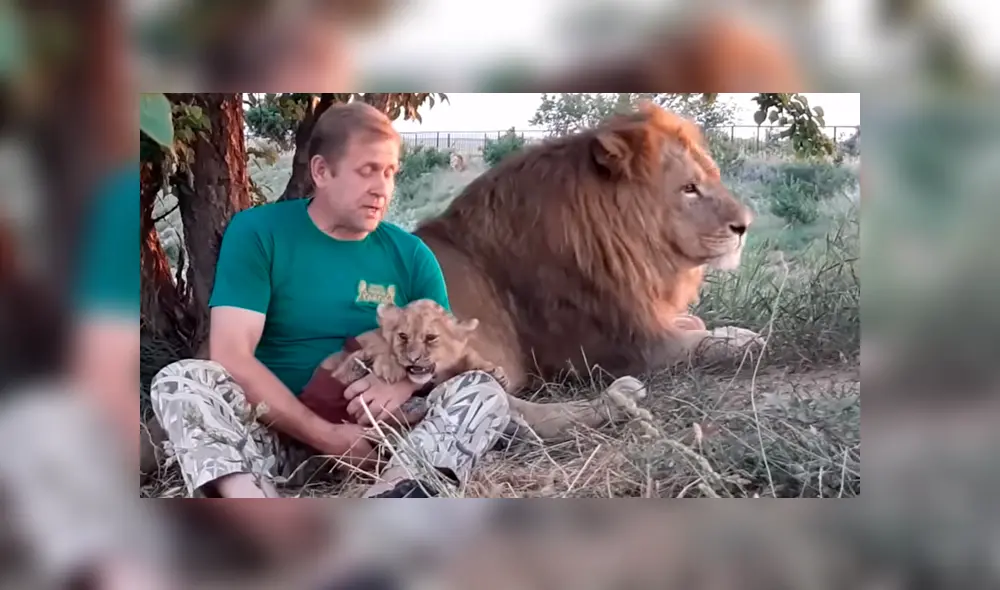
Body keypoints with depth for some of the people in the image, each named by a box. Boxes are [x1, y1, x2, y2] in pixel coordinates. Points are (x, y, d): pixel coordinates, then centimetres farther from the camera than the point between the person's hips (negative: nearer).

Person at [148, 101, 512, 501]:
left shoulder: (411, 255, 5)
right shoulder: (257, 232, -5)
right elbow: (230, 356, -15)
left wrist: (404, 384, -21)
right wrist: (327, 436, -22)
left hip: (376, 436, 2)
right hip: (277, 432, -2)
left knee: (485, 391, -19)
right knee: (180, 379, -26)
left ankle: (398, 490, -50)